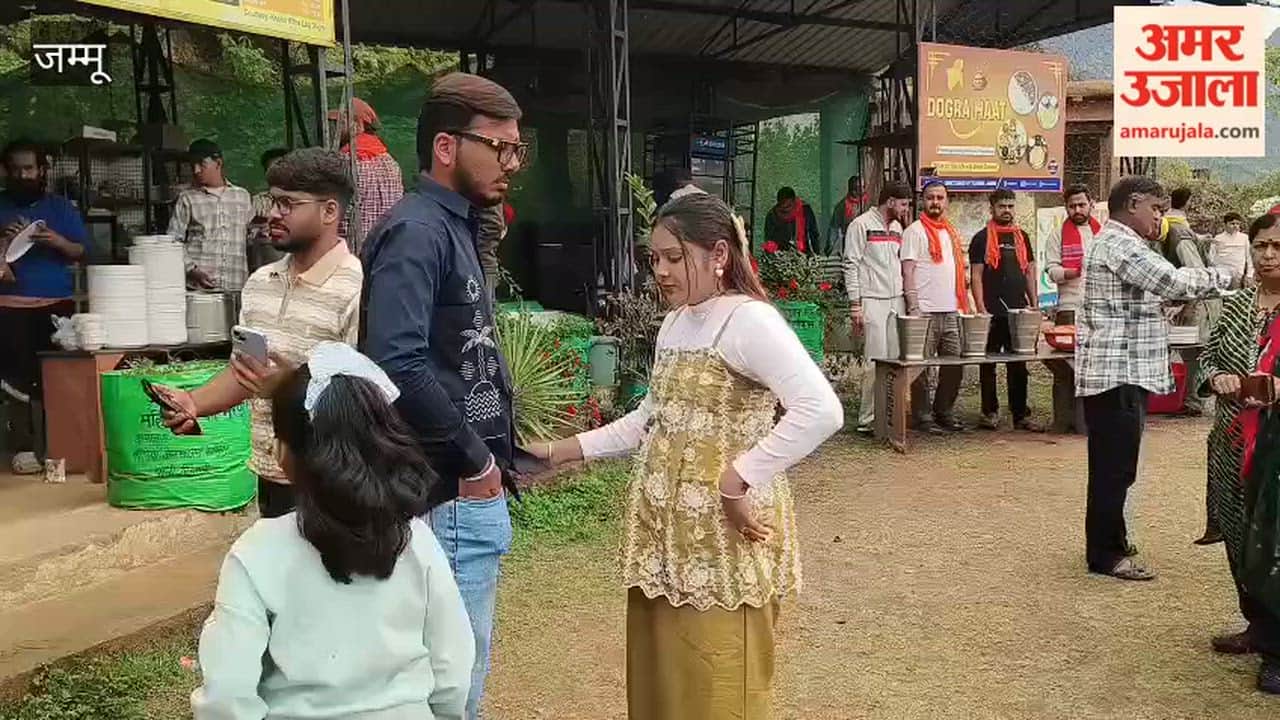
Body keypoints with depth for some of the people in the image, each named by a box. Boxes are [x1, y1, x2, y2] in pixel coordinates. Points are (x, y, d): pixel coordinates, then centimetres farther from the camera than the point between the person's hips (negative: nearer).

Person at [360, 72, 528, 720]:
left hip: (472, 491, 10)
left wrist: (495, 448, 10)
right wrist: (474, 460, -19)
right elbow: (398, 365, -29)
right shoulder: (417, 232, -16)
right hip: (451, 496, -10)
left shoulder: (454, 228, 14)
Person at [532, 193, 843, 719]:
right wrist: (562, 452, 13)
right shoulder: (674, 323, 13)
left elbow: (820, 411, -26)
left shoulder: (748, 320, -15)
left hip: (723, 535, -8)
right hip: (663, 531, 8)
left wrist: (736, 481, -25)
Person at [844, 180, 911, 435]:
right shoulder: (861, 224, -5)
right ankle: (867, 419, -3)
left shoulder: (897, 227, 17)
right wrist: (855, 305, -14)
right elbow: (851, 265, -9)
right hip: (872, 301, -7)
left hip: (896, 301, 7)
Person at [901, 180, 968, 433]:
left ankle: (944, 412, 21)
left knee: (954, 365, 9)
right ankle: (922, 417, 5)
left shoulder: (952, 232, 18)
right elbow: (907, 271, -9)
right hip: (926, 311, -7)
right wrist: (913, 307, -16)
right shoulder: (915, 231, -3)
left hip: (951, 311, 7)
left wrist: (963, 304, 15)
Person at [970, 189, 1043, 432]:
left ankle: (1021, 414, 11)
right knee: (988, 365, 3)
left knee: (1019, 366, 7)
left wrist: (1035, 306, 9)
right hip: (992, 313, -4)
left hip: (1019, 311, 4)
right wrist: (981, 309, -13)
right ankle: (990, 412, 12)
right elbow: (976, 276, -5)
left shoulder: (1022, 237, 14)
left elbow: (1030, 273, 17)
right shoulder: (982, 238, 0)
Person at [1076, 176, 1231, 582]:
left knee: (1114, 466, 18)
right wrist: (1224, 277, -7)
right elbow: (1172, 281, -20)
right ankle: (1105, 555, 3)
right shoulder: (1118, 243, -14)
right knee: (1115, 468, -5)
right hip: (1117, 374, -11)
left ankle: (1110, 542, 28)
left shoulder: (1115, 242, 21)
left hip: (1123, 373, 11)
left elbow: (1156, 290, 25)